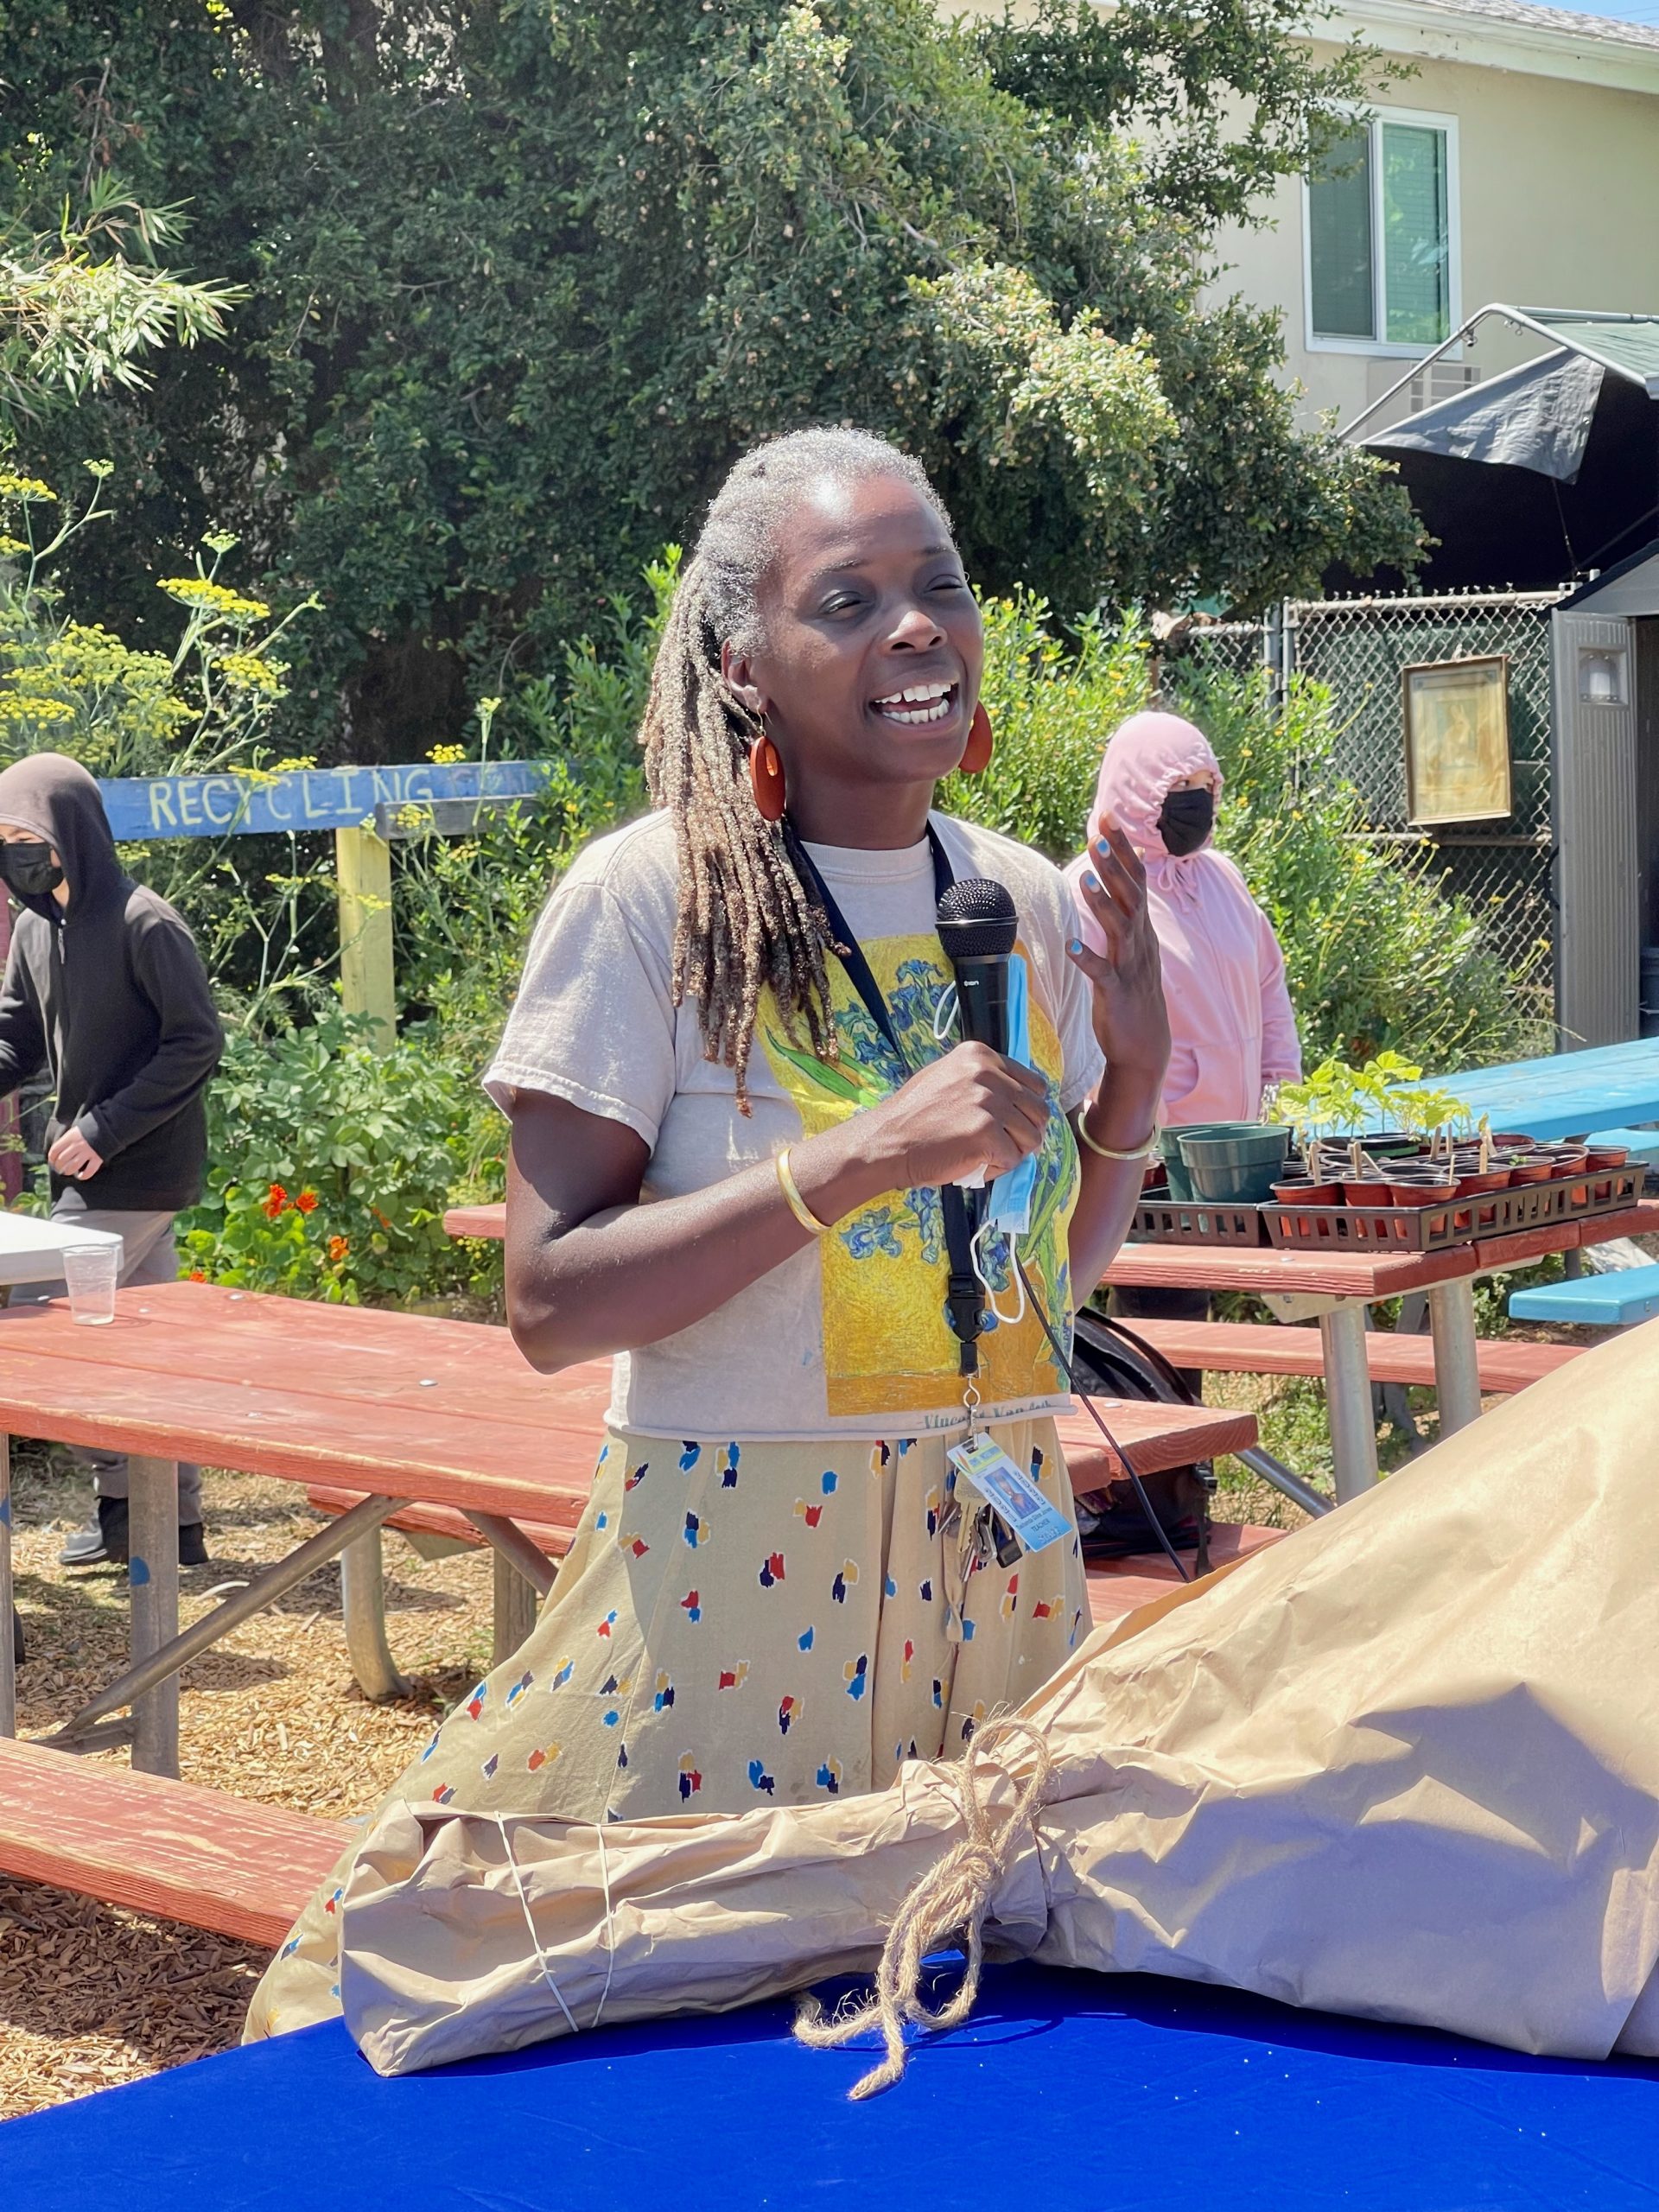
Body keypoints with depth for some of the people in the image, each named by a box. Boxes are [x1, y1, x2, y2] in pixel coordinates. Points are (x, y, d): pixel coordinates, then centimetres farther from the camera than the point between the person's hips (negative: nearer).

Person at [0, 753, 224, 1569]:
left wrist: (106, 1129, -18)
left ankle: (123, 1498, 5)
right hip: (90, 1167, 8)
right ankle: (177, 1521, 18)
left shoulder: (144, 924, -15)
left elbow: (199, 1043, -16)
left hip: (139, 1170, -8)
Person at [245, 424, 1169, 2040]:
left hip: (998, 1552, 5)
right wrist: (867, 1151, -24)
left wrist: (1133, 1077, -3)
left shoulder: (1027, 905, 5)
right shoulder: (648, 902, -11)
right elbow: (551, 1302, -17)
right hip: (733, 1559, -5)